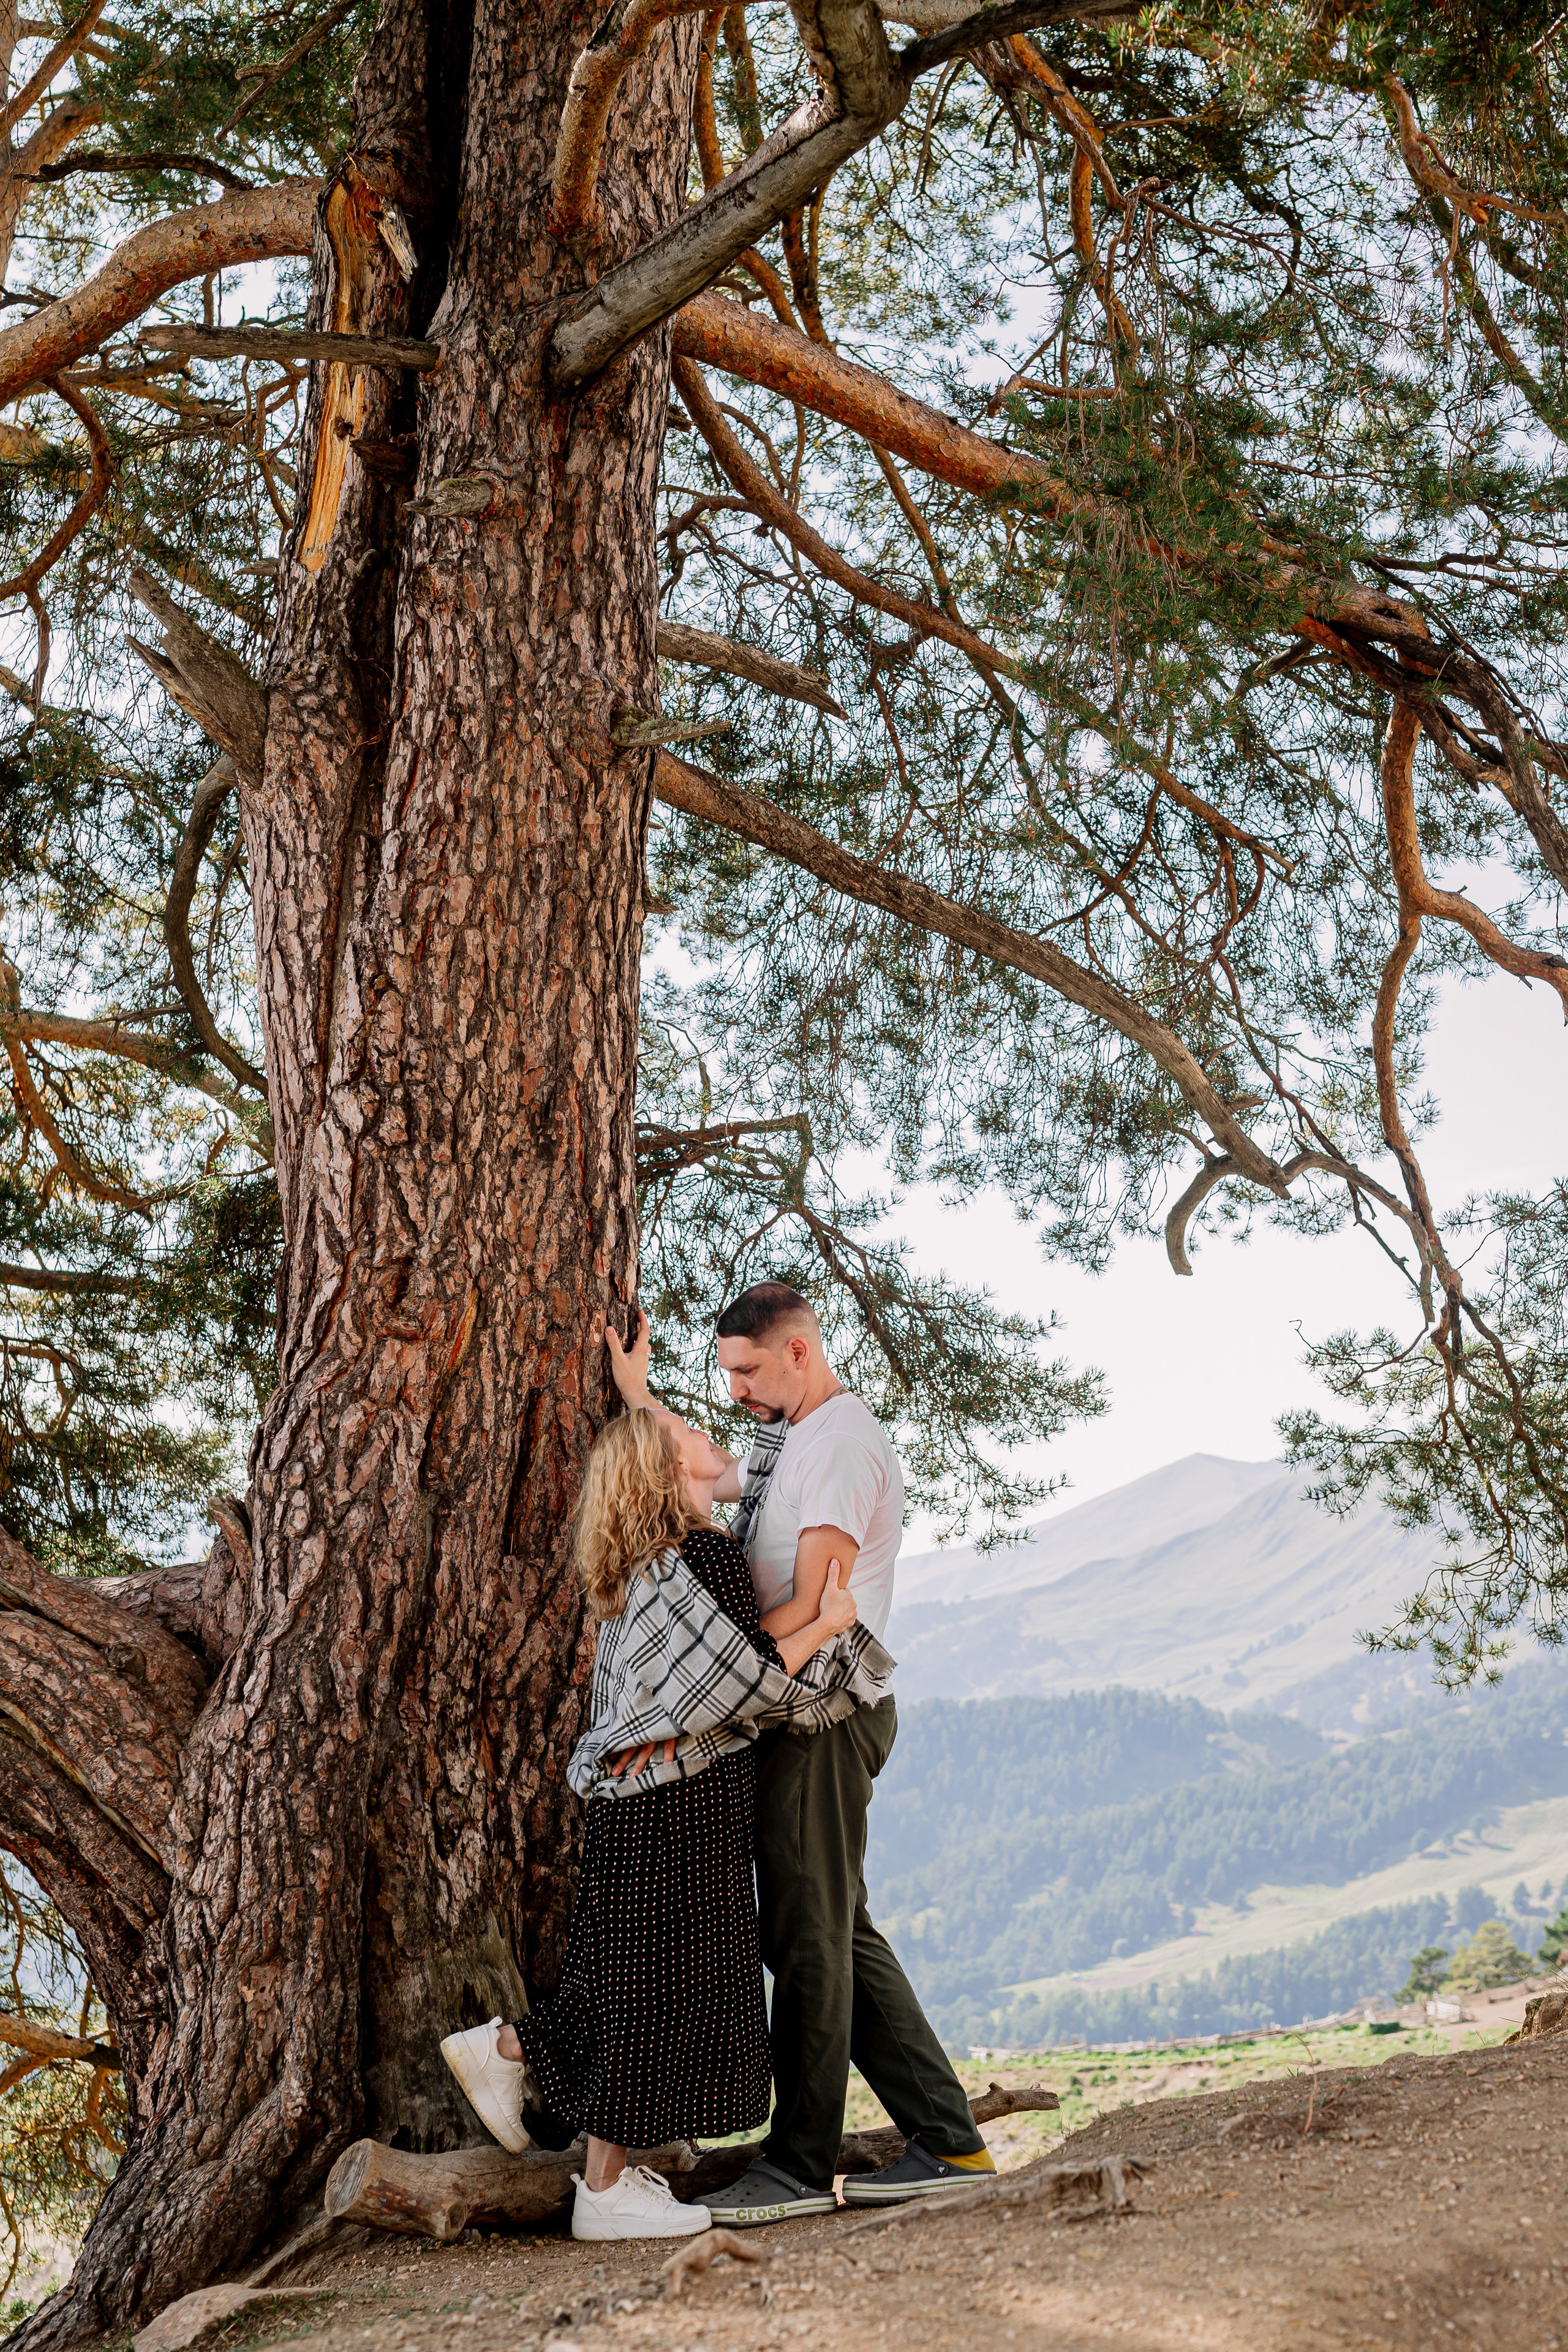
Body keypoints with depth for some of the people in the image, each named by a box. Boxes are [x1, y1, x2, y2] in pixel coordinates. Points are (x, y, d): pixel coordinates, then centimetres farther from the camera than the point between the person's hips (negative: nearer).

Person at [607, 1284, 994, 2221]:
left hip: (823, 1714, -10)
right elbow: (711, 1480, 38)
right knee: (838, 1933, 12)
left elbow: (810, 1610, -21)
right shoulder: (790, 1440, 18)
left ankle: (800, 2166, 7)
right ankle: (947, 2142, 17)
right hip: (797, 1713, 10)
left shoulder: (844, 1442, -14)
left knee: (808, 1936, -3)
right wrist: (638, 1395, 32)